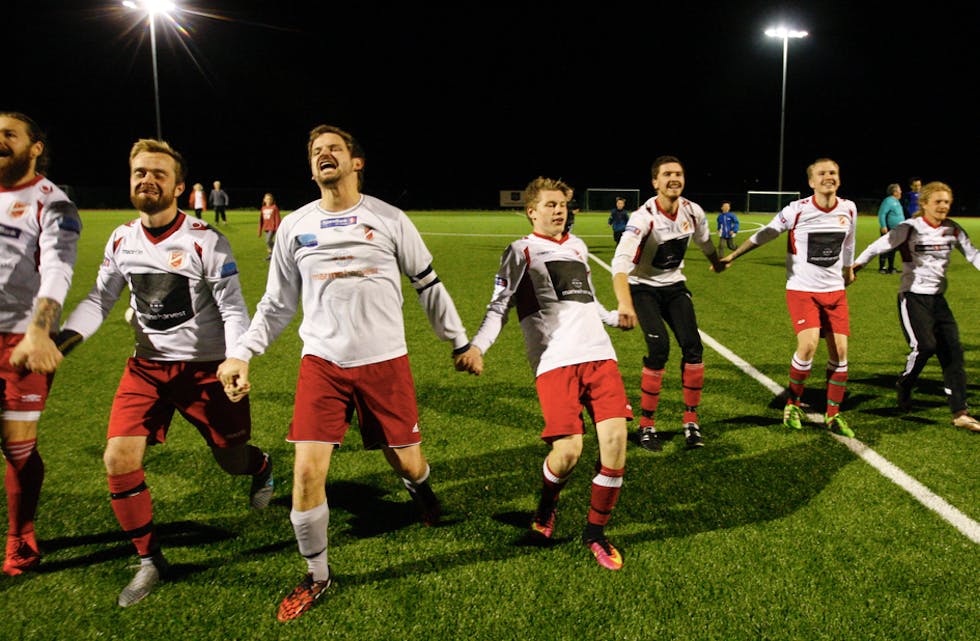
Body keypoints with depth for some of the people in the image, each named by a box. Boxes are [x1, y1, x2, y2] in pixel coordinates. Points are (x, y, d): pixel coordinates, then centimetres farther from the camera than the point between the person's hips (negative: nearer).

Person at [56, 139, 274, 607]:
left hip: (206, 366, -4)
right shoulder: (121, 241, 0)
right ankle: (150, 561, 12)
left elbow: (233, 309, -15)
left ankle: (262, 467, 48)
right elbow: (99, 299, 8)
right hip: (147, 365, 4)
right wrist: (63, 339, -9)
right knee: (118, 460, -8)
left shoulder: (206, 242, -15)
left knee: (234, 462, 6)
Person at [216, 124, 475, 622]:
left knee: (406, 464, 6)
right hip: (322, 362, 1)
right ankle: (316, 576, 16)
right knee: (306, 472, -8)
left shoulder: (389, 219, 2)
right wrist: (240, 354, 0)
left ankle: (420, 488, 46)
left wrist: (459, 341, 12)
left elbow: (428, 285, 10)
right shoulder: (294, 227, 7)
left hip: (385, 360, -1)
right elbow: (277, 304, 12)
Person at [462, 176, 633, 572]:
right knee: (568, 450, -16)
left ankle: (595, 532, 12)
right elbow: (500, 306, 1)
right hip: (555, 361, -5)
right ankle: (547, 506, 22)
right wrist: (477, 346, -14)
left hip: (599, 354, 5)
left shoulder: (578, 247, 24)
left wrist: (613, 318, 51)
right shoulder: (521, 251, 7)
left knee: (615, 437, -9)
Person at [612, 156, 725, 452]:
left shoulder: (693, 212, -8)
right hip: (643, 287, -5)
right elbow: (621, 262, -40)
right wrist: (625, 304, -55)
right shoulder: (644, 217, -26)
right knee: (659, 347, -20)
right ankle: (647, 426, -5)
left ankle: (691, 421, 5)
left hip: (674, 285, 5)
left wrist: (717, 262, 35)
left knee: (692, 346, -10)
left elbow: (705, 241, 16)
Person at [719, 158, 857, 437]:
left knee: (840, 350, 0)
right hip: (802, 289, -4)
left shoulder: (848, 209, 1)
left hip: (835, 290, 4)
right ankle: (792, 404, 5)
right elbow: (765, 234, -4)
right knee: (809, 344, -19)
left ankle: (833, 414, 15)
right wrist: (732, 256, -3)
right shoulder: (797, 209, -12)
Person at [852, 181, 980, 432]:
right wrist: (855, 265, -12)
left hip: (938, 298, 6)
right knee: (925, 345, -20)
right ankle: (904, 384, 12)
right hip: (912, 296, -5)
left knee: (953, 350, -2)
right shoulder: (910, 229, -10)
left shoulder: (953, 230, 5)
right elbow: (879, 246, -8)